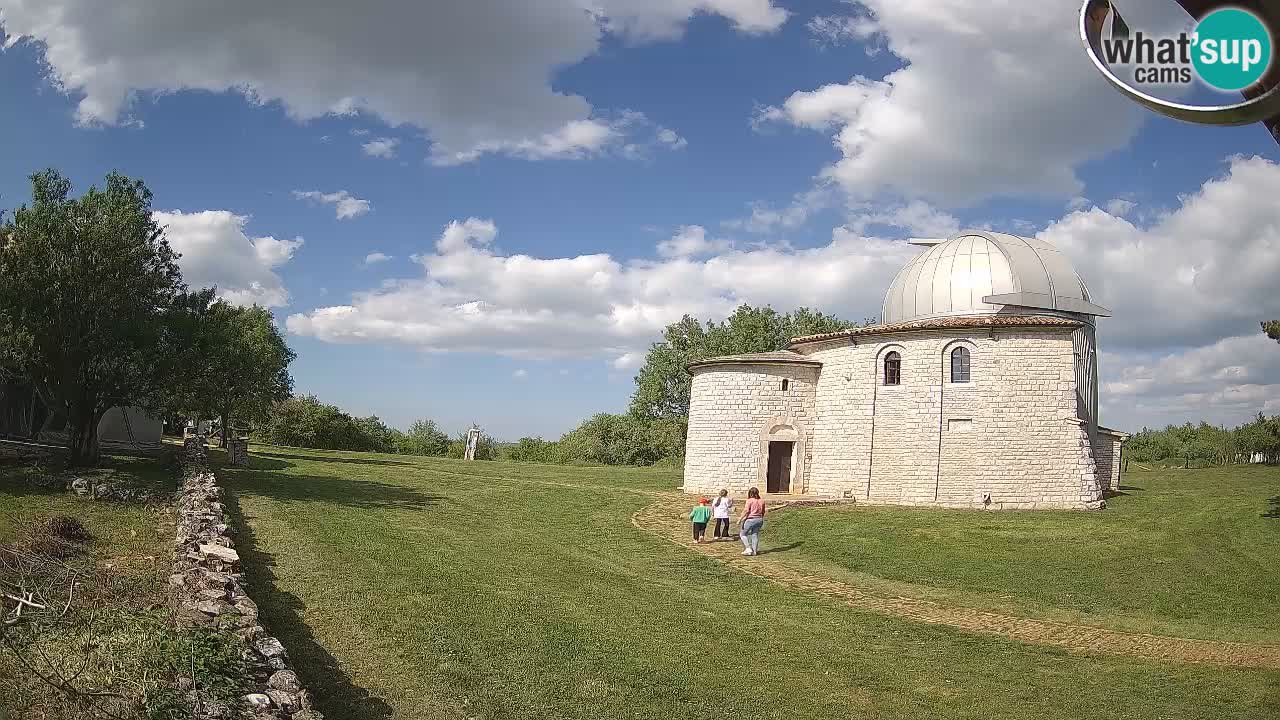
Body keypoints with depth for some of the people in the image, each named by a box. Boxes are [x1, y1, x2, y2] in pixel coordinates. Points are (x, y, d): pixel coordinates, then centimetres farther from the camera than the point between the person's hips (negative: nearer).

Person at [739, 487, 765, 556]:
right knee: (755, 535, 13)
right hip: (759, 519, 6)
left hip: (750, 519, -6)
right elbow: (763, 512, 14)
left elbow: (746, 511, -16)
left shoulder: (749, 501, -11)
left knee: (743, 534, 7)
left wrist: (741, 519, -12)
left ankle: (748, 548, -2)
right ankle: (754, 551, 13)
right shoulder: (762, 501, 7)